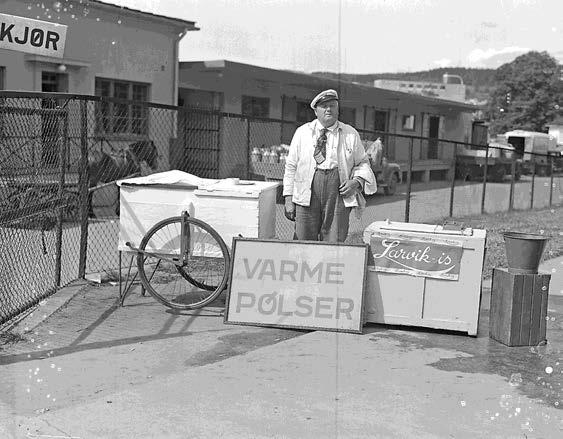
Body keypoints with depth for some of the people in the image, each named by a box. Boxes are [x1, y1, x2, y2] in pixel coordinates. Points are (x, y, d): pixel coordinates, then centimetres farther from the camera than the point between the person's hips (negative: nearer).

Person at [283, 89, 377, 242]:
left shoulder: (351, 134, 11)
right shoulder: (302, 132, 10)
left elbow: (362, 163, 16)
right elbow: (291, 166, 9)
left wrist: (357, 181, -6)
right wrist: (289, 198, 3)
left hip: (339, 195, 0)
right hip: (307, 194, 0)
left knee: (334, 243, -4)